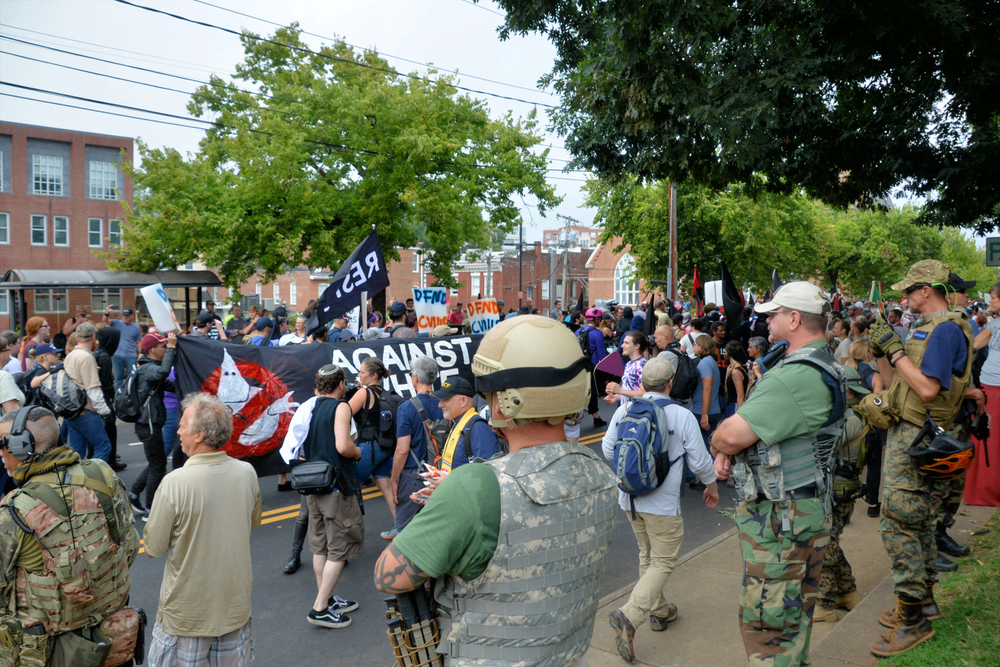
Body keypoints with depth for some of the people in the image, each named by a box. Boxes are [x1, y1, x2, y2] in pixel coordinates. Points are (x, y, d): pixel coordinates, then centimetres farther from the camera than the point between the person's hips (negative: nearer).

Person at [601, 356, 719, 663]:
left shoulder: (624, 410, -2)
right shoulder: (682, 416, -12)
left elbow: (607, 450, 5)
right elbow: (700, 462, -5)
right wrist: (712, 487, 14)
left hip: (629, 498, 5)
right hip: (662, 503, -5)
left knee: (647, 556, 22)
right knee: (663, 562, 5)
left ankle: (659, 611, 35)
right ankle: (629, 616, -10)